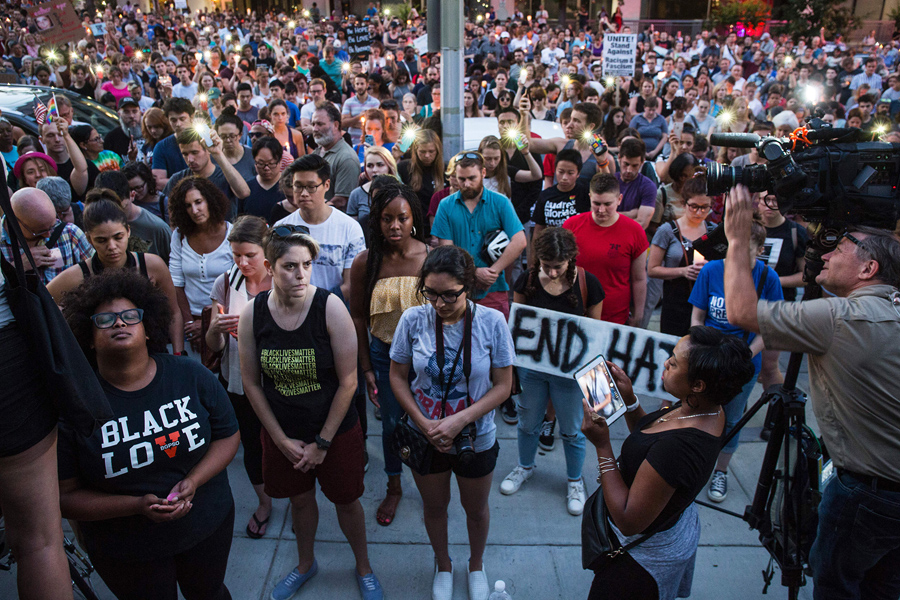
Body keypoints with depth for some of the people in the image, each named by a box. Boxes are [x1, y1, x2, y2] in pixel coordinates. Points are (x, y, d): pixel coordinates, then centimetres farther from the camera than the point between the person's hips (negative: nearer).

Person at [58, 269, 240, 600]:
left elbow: (228, 435, -3)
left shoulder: (191, 375, -10)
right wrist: (137, 505, -25)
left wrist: (193, 481, -20)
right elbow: (64, 495, -13)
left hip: (208, 525, 2)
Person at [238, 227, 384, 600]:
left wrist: (323, 442, -11)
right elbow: (251, 383, -2)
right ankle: (305, 564, 50)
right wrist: (282, 439, -3)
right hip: (281, 432, 3)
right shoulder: (252, 314, -12)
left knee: (345, 500, 15)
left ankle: (363, 568, 42)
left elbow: (348, 381, -16)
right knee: (299, 499, 22)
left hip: (336, 430, -2)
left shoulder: (330, 307, -21)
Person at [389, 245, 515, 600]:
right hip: (425, 437, 1)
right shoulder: (413, 320, -16)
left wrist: (459, 421, -22)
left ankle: (476, 565, 53)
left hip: (476, 438, -1)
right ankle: (443, 566, 53)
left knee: (476, 508, 22)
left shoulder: (492, 322, -19)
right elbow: (397, 377, -5)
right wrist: (424, 424, -16)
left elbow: (502, 386, -12)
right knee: (434, 506, 23)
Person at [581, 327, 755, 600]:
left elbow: (629, 521, -32)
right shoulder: (706, 411, -13)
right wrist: (629, 398, -9)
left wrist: (602, 445, -34)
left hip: (647, 554, -8)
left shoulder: (678, 448, -42)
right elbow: (649, 442, 6)